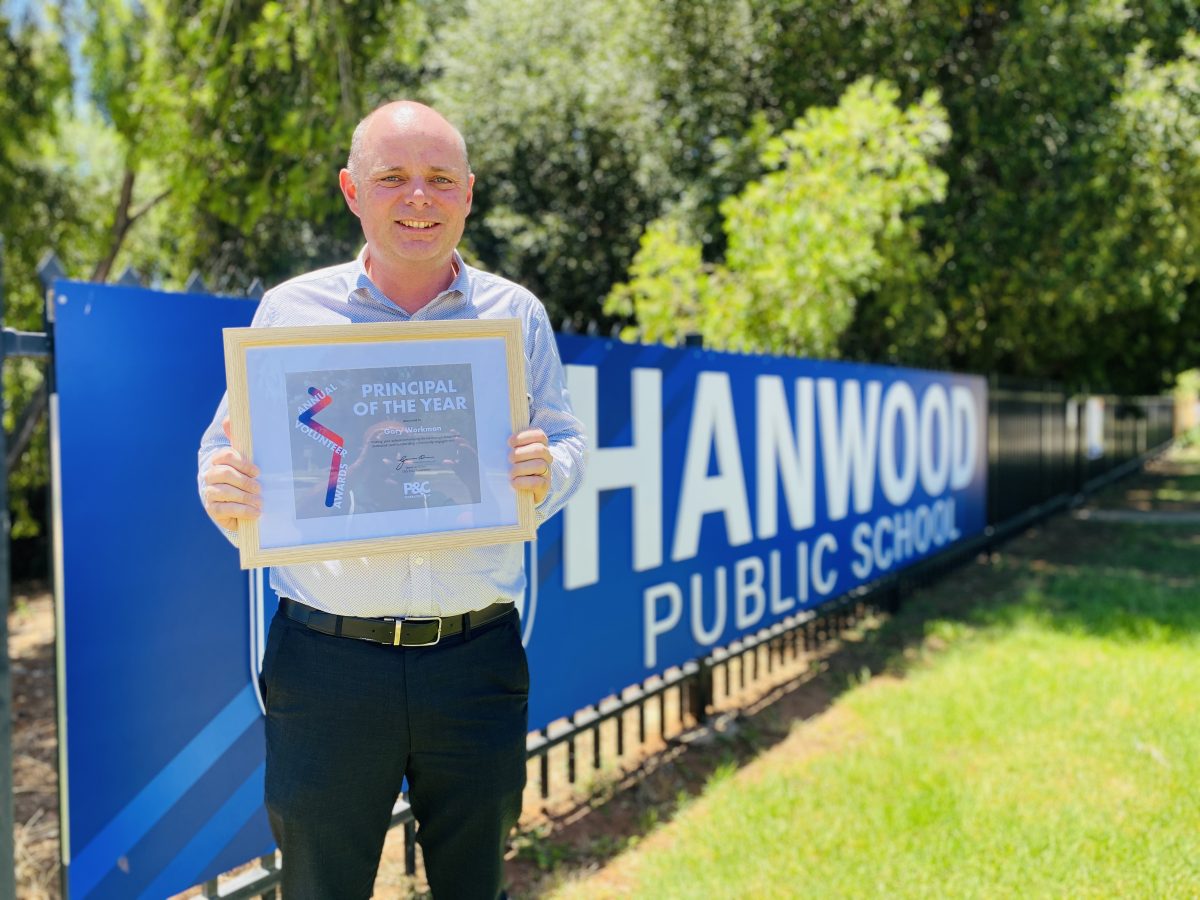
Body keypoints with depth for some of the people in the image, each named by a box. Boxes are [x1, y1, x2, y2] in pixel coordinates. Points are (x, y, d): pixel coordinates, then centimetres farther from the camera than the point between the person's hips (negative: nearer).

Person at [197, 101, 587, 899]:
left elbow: (568, 444, 9)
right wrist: (225, 491, -17)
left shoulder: (516, 314, 6)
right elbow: (227, 455, 7)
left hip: (477, 658, 1)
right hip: (327, 661, -1)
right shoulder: (290, 310, 2)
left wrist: (545, 470, -14)